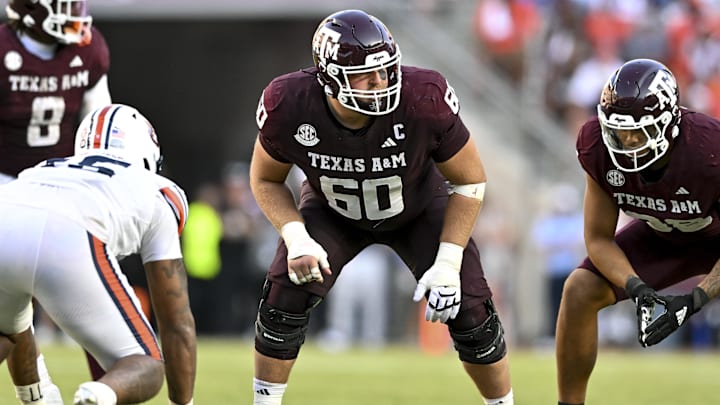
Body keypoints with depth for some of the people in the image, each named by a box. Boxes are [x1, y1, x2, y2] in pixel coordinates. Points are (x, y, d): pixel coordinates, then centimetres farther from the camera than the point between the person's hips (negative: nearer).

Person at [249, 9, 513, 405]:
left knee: (469, 311, -11)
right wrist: (295, 238, -28)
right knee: (285, 298, -18)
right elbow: (266, 180, -11)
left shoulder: (423, 100, -38)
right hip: (333, 210, 1)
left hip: (420, 209, -1)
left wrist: (447, 263, -26)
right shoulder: (290, 105, -33)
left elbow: (469, 180, -21)